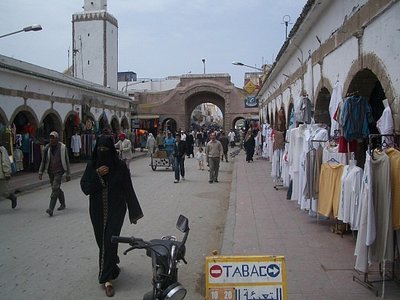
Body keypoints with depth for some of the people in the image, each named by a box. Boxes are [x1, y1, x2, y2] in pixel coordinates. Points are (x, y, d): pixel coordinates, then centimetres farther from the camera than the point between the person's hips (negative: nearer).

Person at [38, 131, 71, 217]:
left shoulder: (62, 147, -5)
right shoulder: (47, 148, 5)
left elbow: (66, 161, 0)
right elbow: (43, 161, 11)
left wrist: (68, 174, 0)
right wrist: (40, 172, 4)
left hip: (59, 171, -5)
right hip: (50, 172, 5)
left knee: (55, 189, -14)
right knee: (57, 189, 14)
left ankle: (51, 209, -18)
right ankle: (62, 204, 33)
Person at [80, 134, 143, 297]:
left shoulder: (120, 166, -9)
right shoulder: (91, 166, -2)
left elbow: (128, 190, -7)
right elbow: (85, 188, -6)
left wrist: (134, 212, -5)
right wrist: (97, 175, -22)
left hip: (115, 210, -3)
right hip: (97, 211, 3)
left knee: (109, 241, -8)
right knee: (102, 241, 14)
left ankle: (107, 279, 0)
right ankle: (113, 263, 42)